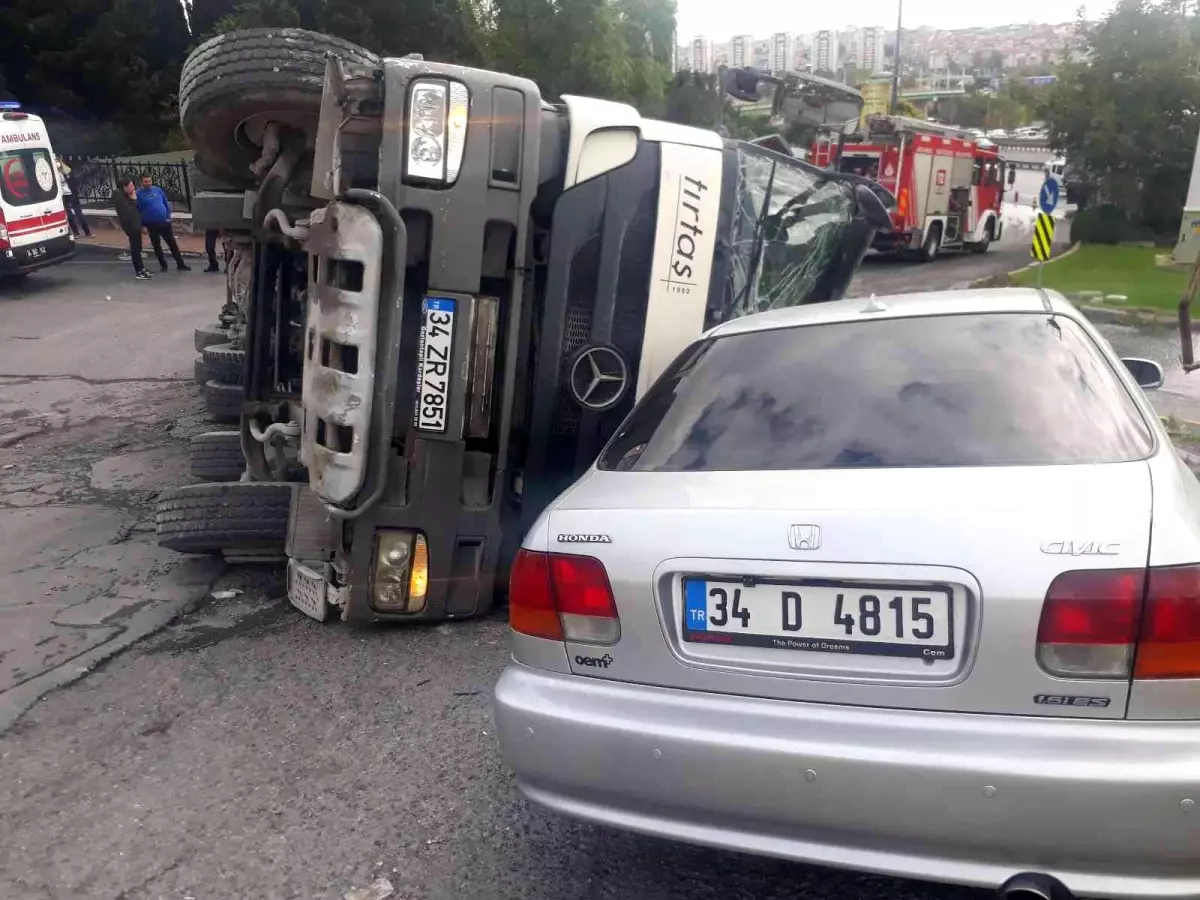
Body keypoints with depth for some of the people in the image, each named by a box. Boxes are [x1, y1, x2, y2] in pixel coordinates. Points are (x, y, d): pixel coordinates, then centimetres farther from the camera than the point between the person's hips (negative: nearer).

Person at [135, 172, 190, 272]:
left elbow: (166, 203, 12)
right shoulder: (139, 194, -7)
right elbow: (137, 211, -6)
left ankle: (180, 264, 11)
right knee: (157, 246, 9)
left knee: (173, 244, 6)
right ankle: (163, 265, 20)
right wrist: (143, 225, -8)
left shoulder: (157, 189, 4)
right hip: (152, 225, -3)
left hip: (164, 222, 3)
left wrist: (168, 216, 3)